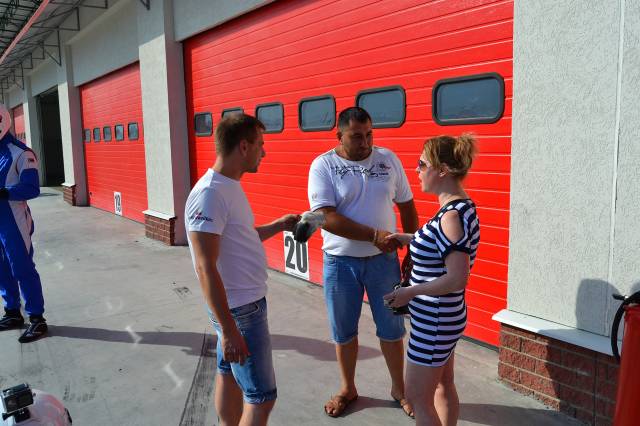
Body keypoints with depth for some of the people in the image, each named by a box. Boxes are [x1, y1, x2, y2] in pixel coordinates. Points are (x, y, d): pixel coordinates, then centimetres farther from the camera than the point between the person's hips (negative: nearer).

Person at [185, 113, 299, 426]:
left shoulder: (230, 186, 7)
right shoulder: (209, 194, -23)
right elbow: (206, 268, -25)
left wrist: (278, 225, 18)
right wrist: (228, 330, -24)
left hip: (244, 301, 9)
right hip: (239, 309, -9)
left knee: (229, 374, 21)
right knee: (261, 396, 1)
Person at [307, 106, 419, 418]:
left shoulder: (388, 159, -1)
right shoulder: (323, 166, -9)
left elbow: (407, 207, 6)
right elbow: (326, 217, -19)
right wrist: (374, 235, -25)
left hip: (383, 260, 2)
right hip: (340, 262, -1)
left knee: (391, 329, 12)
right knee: (343, 331, 14)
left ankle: (398, 388, 34)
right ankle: (348, 389, 37)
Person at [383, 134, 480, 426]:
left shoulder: (453, 215, -25)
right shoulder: (459, 206, 3)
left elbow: (457, 278, -29)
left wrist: (409, 292, -19)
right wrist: (409, 239, 8)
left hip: (435, 319, -9)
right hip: (444, 314, 9)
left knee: (418, 397, 7)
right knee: (443, 385, 24)